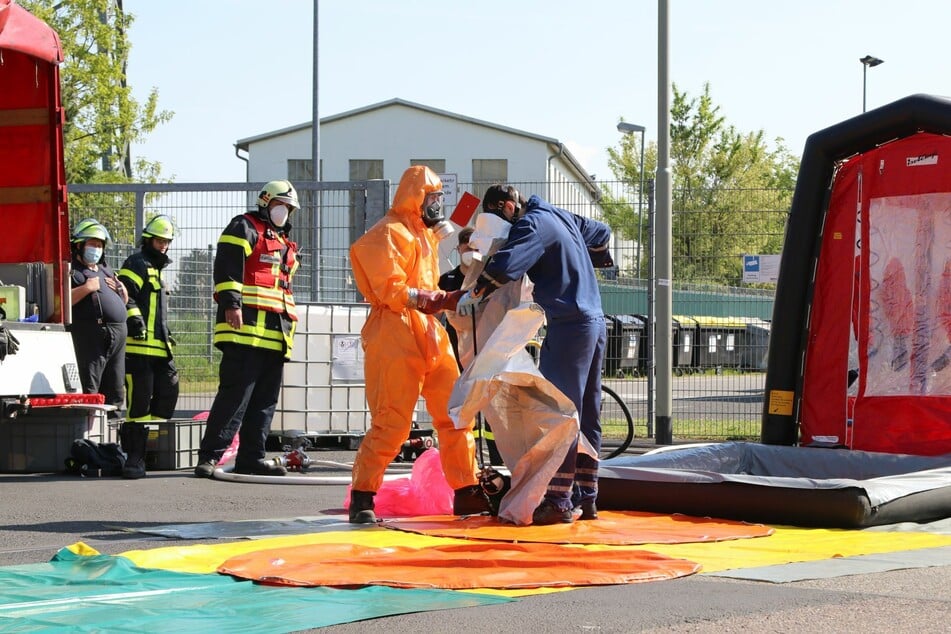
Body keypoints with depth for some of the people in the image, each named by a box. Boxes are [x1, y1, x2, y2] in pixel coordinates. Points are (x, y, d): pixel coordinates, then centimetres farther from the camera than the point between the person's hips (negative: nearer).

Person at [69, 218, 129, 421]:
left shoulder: (106, 271, 25)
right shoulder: (73, 271, 0)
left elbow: (124, 302, 33)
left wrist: (121, 289, 12)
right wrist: (87, 288, -15)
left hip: (118, 335, 8)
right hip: (91, 334, -8)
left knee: (115, 390, 12)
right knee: (89, 388, -13)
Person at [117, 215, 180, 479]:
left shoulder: (157, 269, 26)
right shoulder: (137, 264, -3)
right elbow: (124, 294, -17)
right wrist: (133, 319, -26)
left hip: (160, 348, 10)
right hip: (140, 347, -10)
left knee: (168, 393, 6)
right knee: (140, 400, -11)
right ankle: (135, 457, -9)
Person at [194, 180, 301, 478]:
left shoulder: (283, 242, 29)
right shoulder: (244, 228, 1)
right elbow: (228, 267, -12)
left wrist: (289, 323, 30)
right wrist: (231, 303, -22)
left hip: (276, 335, 9)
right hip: (246, 328, -9)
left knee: (265, 399, 7)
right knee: (235, 393, -14)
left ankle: (251, 458, 10)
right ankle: (209, 456, -14)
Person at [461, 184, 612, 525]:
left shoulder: (531, 225, -13)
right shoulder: (560, 216, 15)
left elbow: (505, 266, -27)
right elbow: (601, 232, 30)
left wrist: (474, 294, -14)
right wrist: (592, 263, 42)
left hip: (568, 326, -10)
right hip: (595, 322, 10)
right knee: (587, 414, 11)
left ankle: (559, 499, -11)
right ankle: (586, 497, 16)